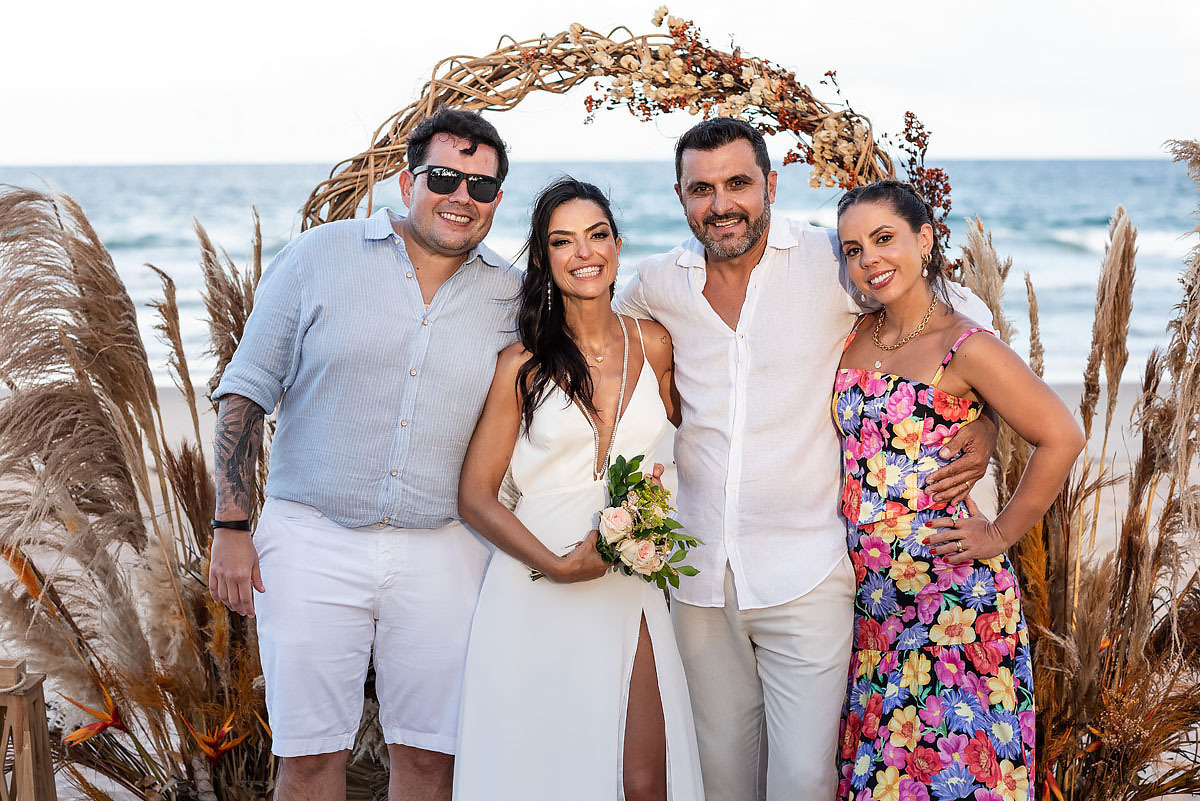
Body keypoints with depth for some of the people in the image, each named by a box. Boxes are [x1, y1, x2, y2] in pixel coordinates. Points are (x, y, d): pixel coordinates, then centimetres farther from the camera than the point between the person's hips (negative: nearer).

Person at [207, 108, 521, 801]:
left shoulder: (511, 296, 5)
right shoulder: (319, 257, -1)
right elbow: (246, 393, 0)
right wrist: (231, 528, -5)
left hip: (443, 555, 2)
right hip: (312, 540, -2)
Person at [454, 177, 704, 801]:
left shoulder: (653, 345, 5)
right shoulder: (523, 364, -3)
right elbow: (475, 497, -2)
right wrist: (559, 564, -13)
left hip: (630, 594, 2)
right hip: (536, 594, -2)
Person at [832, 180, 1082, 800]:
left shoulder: (966, 348, -11)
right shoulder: (854, 337, 7)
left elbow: (1060, 437, -11)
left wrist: (1000, 534, -7)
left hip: (949, 592, -6)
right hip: (868, 589, 6)